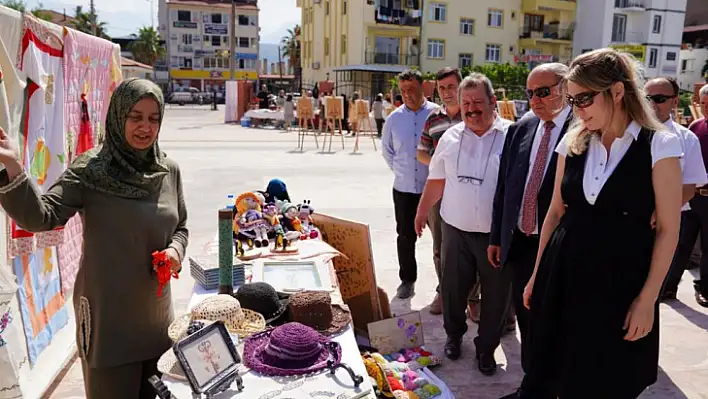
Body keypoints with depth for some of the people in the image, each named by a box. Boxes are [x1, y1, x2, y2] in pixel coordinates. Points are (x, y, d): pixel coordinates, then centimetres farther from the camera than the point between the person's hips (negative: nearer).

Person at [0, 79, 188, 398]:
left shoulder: (169, 171, 0)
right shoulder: (90, 171, -13)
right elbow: (40, 217, -23)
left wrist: (176, 249, -9)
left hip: (155, 310, 5)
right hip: (107, 313, -4)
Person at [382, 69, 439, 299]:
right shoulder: (394, 118, 4)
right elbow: (386, 148, 19)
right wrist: (397, 168, 12)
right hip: (403, 188, 3)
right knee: (405, 236, 11)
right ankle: (407, 280, 26)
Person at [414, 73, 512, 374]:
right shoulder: (450, 137, 3)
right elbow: (437, 180, 12)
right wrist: (422, 211, 16)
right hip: (456, 229, 3)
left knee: (496, 294, 12)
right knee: (452, 288, 17)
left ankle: (486, 347, 34)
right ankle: (454, 335, 42)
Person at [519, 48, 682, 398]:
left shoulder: (659, 144, -9)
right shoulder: (573, 142, 3)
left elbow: (668, 229, -8)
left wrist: (647, 299, -10)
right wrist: (538, 274, 11)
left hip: (621, 280, -3)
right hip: (564, 272, 4)